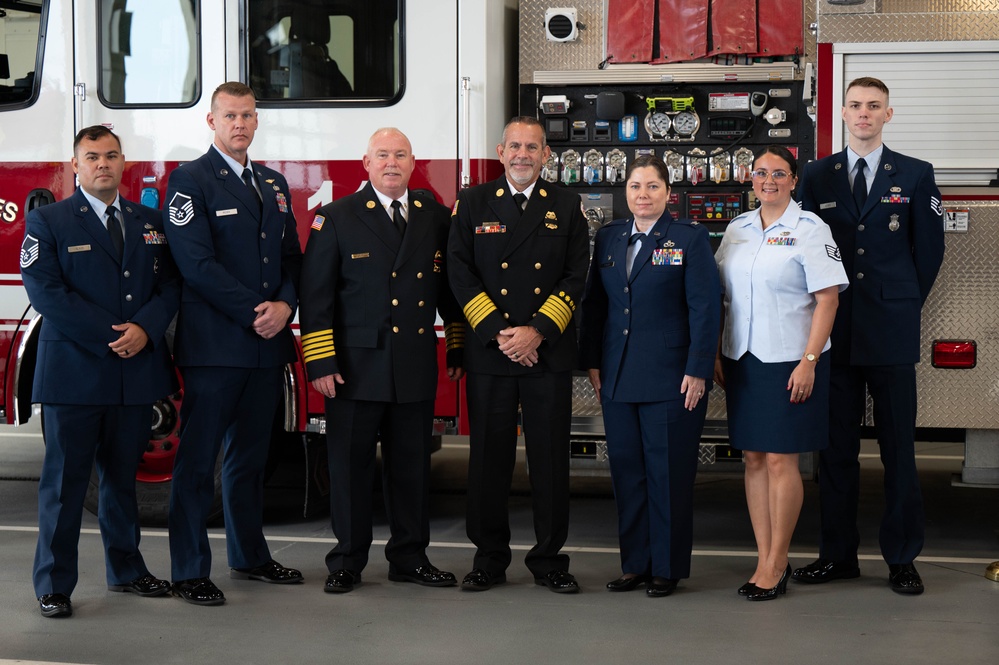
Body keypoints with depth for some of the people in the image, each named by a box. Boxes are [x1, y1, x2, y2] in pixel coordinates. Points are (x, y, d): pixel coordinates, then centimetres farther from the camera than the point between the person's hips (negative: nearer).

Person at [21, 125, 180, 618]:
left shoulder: (149, 222, 13)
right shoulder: (47, 222, 0)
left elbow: (170, 285, 8)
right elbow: (44, 291, -10)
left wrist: (145, 328, -12)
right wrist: (111, 335, -16)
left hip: (136, 372, 4)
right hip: (74, 373, -4)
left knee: (122, 476, 14)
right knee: (65, 480, 0)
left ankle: (125, 569, 26)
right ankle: (54, 585, 7)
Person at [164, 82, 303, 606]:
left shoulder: (273, 184, 17)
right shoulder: (190, 180, -5)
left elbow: (291, 256, 15)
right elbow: (197, 263, -13)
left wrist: (284, 304, -5)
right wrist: (253, 312, -15)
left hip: (266, 344, 7)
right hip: (213, 343, -6)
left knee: (250, 457, 15)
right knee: (197, 460, -2)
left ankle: (249, 557, 26)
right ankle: (190, 572, 4)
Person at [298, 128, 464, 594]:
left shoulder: (436, 218, 9)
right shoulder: (336, 218, 0)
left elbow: (450, 288, 15)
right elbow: (316, 295, -3)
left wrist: (458, 349, 13)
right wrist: (319, 362, -9)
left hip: (417, 368, 3)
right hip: (356, 367, -3)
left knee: (411, 464, 9)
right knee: (350, 465, 3)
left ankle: (410, 558, 21)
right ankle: (347, 563, 14)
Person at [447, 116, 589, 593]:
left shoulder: (566, 206, 8)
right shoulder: (472, 204, 7)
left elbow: (576, 276, 2)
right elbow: (460, 273, 0)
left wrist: (538, 331, -10)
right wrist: (498, 333, -10)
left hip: (549, 353, 0)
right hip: (488, 355, 0)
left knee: (550, 458, 3)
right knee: (489, 458, 4)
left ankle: (549, 559, 13)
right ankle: (489, 558, 15)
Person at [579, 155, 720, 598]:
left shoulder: (690, 238, -2)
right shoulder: (608, 238, 12)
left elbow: (705, 308, -6)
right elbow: (594, 304, 15)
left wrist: (697, 370, -12)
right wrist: (592, 362, 9)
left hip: (670, 378, -4)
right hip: (618, 377, 5)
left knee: (668, 474, 1)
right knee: (626, 471, 8)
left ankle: (668, 568, 11)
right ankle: (635, 563, 18)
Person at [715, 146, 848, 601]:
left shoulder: (809, 230, -5)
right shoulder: (737, 229, 11)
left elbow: (827, 298, -9)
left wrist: (809, 360, -15)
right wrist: (717, 353, 9)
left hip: (788, 361, -5)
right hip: (742, 359, 5)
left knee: (780, 461, -2)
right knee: (753, 459, 7)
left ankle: (776, 564, 8)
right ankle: (765, 560, 15)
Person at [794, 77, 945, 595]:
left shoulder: (915, 176, 5)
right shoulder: (816, 176, 9)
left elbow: (930, 249, 8)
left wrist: (905, 305, 8)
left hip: (892, 333, -1)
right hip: (833, 332, 2)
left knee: (898, 449, 2)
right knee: (835, 449, 6)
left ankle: (901, 558, 11)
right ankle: (838, 554, 15)